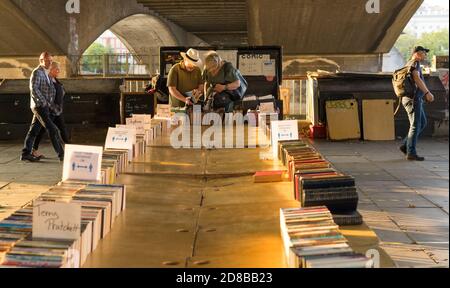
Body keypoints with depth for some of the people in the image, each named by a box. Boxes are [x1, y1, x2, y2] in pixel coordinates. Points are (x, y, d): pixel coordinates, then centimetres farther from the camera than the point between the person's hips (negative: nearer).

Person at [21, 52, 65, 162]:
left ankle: (25, 153, 12)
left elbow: (51, 89, 27)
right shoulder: (37, 72, -10)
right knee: (53, 130, -11)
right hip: (39, 106, -9)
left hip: (44, 107, 9)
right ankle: (62, 154, -11)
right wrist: (44, 102, -18)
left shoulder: (46, 74, 18)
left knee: (34, 130, 9)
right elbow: (34, 89, -18)